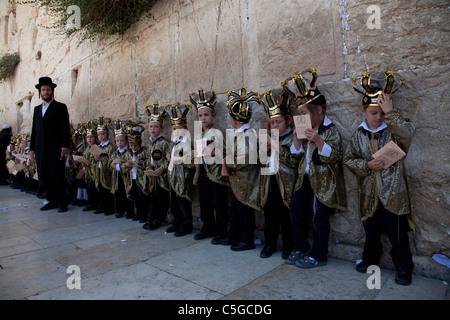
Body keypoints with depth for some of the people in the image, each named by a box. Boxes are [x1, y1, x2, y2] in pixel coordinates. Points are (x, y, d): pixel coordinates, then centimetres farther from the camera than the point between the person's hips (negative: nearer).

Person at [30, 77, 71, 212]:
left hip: (55, 149, -5)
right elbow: (34, 129, 18)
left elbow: (65, 128, -5)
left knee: (58, 176, -4)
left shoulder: (60, 107, 2)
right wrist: (32, 148, 12)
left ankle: (62, 203, 3)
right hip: (41, 149, 6)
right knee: (44, 175, 7)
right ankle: (52, 201, 17)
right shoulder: (37, 109, 19)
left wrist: (64, 146, -14)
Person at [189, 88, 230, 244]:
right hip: (202, 171, 7)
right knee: (204, 202, 14)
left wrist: (213, 152, -27)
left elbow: (222, 153, -11)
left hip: (215, 171, -7)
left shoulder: (216, 133, -5)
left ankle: (221, 233, 11)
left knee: (219, 203, 0)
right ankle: (207, 228, 29)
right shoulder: (198, 136, 15)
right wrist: (194, 154, 2)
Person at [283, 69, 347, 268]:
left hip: (322, 182, -8)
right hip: (305, 179, 8)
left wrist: (318, 140, -29)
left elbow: (335, 156, -19)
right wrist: (297, 137, -6)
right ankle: (300, 249, 27)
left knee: (318, 219, 2)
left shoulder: (330, 130, -11)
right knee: (296, 212, 12)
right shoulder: (306, 130, 10)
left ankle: (318, 255, 18)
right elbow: (296, 153, 11)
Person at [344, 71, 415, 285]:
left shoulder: (394, 131, -6)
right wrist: (367, 165, -13)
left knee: (398, 235, 8)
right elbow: (348, 159, 3)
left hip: (394, 193, -3)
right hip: (369, 195, 3)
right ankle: (370, 259, 39)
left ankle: (404, 268, 28)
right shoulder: (359, 135, 3)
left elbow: (408, 133, -28)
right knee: (371, 231, 19)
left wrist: (390, 113, -29)